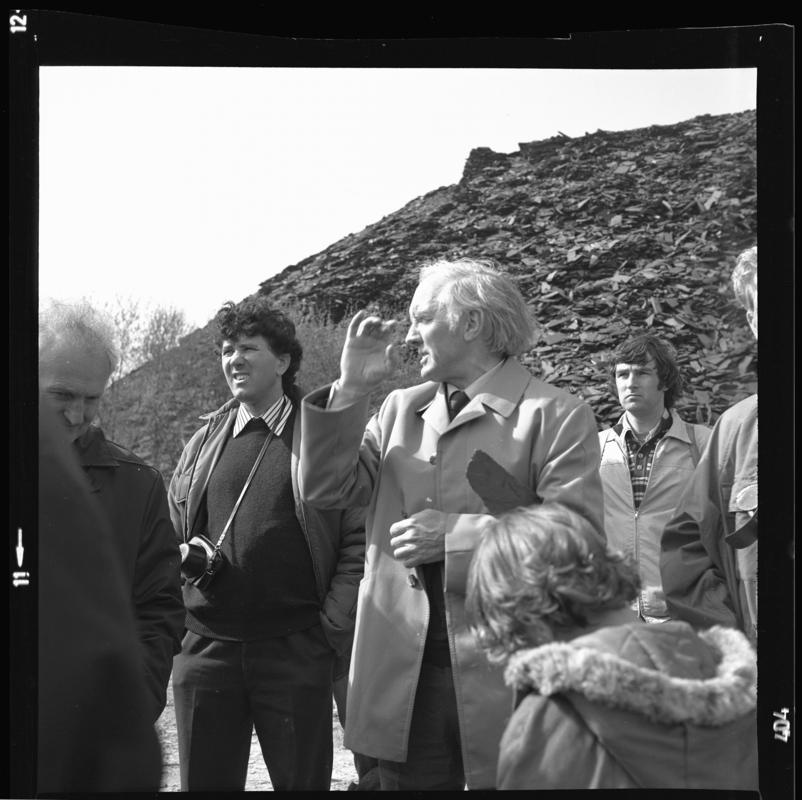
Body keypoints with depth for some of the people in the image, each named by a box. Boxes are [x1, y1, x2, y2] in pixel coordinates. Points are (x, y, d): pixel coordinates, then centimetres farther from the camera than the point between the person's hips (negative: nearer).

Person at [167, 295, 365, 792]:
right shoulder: (204, 442, 11)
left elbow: (357, 540, -3)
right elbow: (171, 531, 18)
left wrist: (333, 629, -10)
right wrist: (185, 554, -4)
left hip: (297, 652, -3)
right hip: (206, 648, 4)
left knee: (303, 781, 7)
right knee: (205, 782, 11)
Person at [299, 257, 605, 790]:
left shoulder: (555, 415, -5)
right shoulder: (400, 409, 12)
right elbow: (327, 489, 6)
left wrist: (456, 535, -19)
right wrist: (351, 390, -3)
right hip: (403, 678, 5)